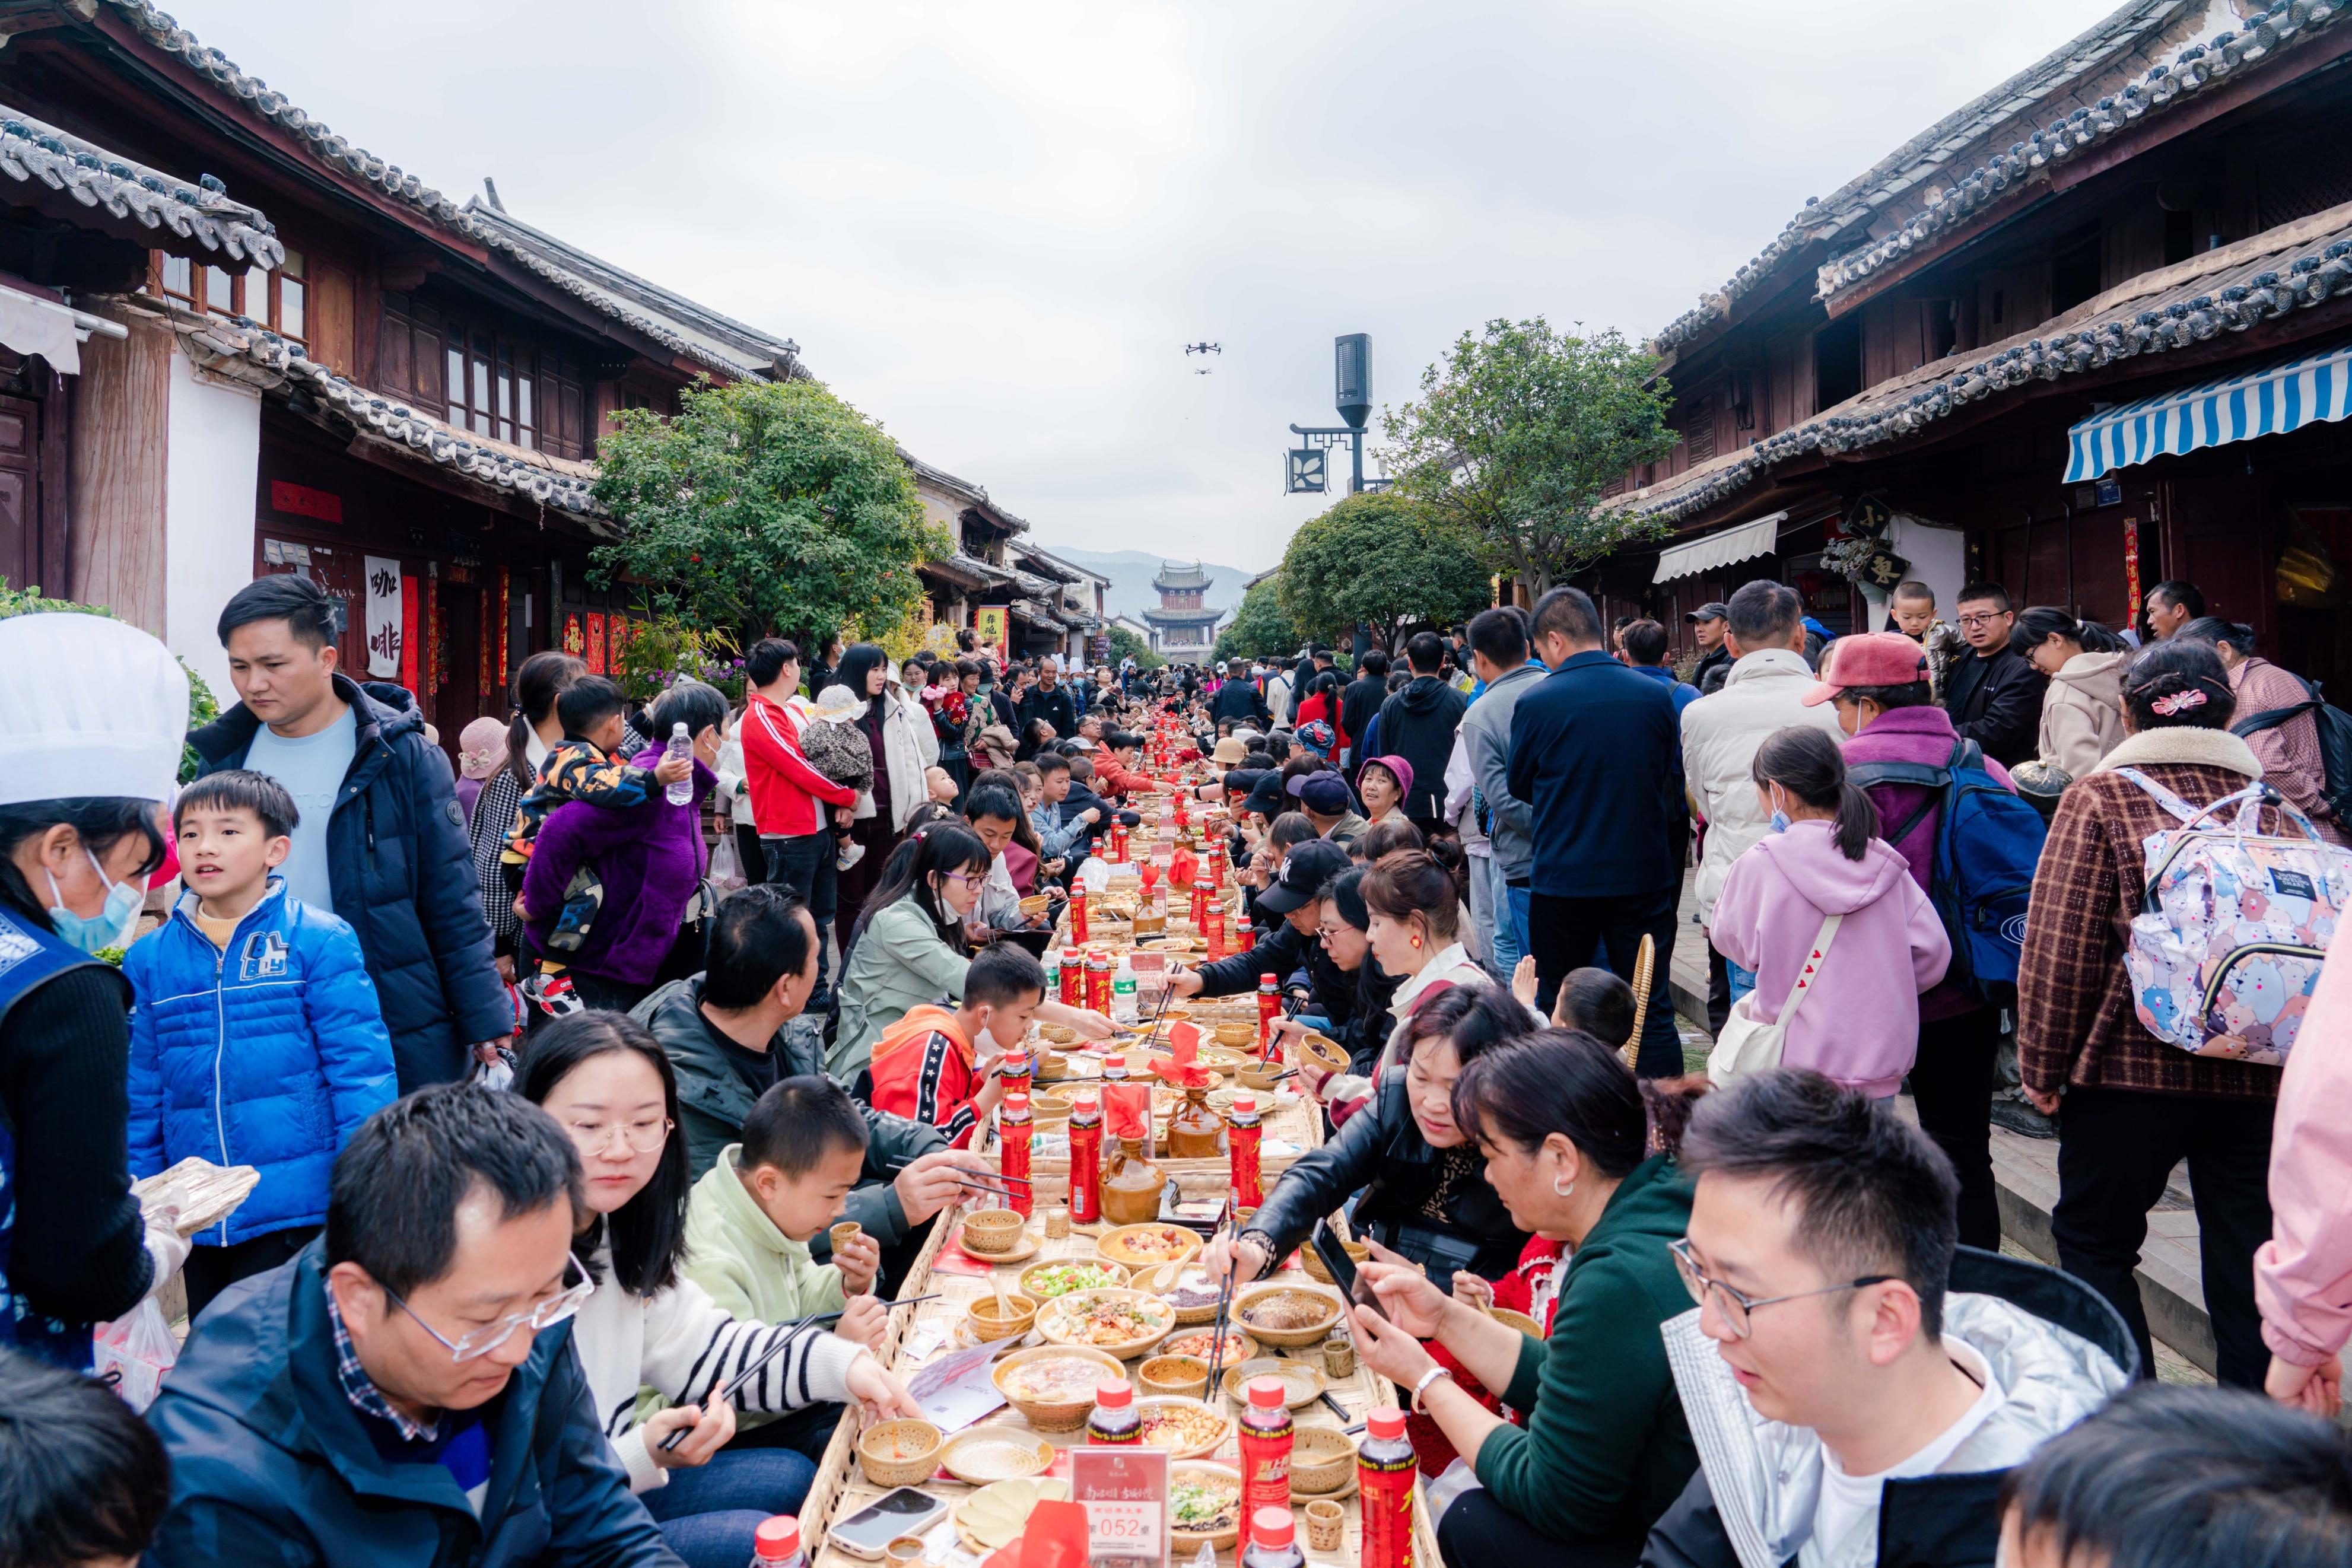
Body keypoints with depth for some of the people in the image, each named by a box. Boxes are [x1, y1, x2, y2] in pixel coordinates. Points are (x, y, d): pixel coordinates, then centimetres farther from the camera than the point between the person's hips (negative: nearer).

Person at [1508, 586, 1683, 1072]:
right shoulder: (1655, 697, -4)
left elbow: (1518, 785, 4)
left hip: (1563, 881, -2)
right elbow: (1674, 783, 9)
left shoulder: (1535, 702, -11)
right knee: (1653, 1012, 7)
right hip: (1644, 875, 2)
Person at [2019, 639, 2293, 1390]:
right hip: (2258, 1075, 4)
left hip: (2132, 1063, -4)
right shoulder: (2274, 804, 7)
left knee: (2094, 1241, 12)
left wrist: (2043, 1065, -1)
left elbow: (2062, 947, -10)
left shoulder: (2099, 797, -5)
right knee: (2247, 1263, 12)